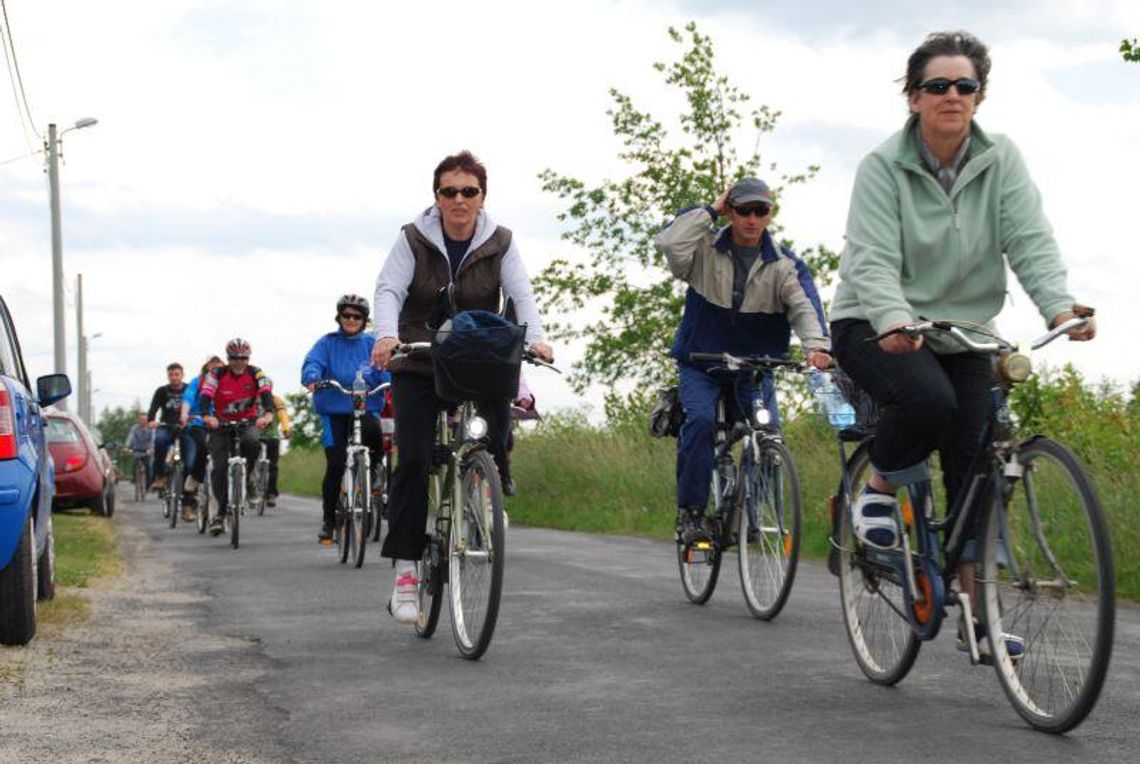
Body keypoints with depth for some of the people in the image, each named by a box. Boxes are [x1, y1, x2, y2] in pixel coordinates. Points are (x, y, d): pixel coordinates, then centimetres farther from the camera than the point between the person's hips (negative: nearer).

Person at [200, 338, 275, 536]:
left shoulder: (256, 374, -10)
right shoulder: (216, 375, -12)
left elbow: (267, 394, -24)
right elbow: (205, 397, -24)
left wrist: (268, 414, -46)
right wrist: (206, 416, -46)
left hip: (248, 422, 0)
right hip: (221, 423, 0)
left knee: (252, 442, -35)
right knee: (220, 468, -14)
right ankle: (220, 512, -2)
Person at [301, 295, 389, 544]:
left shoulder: (372, 343, 9)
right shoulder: (328, 343, 9)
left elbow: (384, 366, -4)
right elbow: (312, 362, -6)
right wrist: (312, 378, -29)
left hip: (367, 406, 0)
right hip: (334, 410, 0)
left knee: (373, 431, -34)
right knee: (335, 465, -6)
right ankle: (329, 520, 9)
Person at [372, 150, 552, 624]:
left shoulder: (499, 243, 1)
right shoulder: (414, 240, -3)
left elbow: (521, 293, -10)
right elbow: (388, 290, -13)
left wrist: (534, 337, -30)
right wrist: (387, 334, -34)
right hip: (419, 368, -1)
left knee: (493, 450, -15)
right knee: (413, 460, -12)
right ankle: (405, 571, -9)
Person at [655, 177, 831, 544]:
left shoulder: (785, 264, 0)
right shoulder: (707, 250, -2)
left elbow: (804, 305, -17)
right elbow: (669, 242, -22)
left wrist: (816, 344, -37)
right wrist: (710, 210, -14)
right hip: (701, 365, -1)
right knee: (700, 420, -26)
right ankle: (690, 511, -18)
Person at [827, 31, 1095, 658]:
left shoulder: (1001, 161, -1)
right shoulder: (883, 166, -10)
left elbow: (1030, 241, -10)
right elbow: (873, 258, -20)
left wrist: (1058, 306, -28)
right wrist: (895, 321, -39)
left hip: (961, 332, 4)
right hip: (876, 325, -4)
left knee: (976, 469, -4)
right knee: (928, 399, -34)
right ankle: (880, 488, -2)